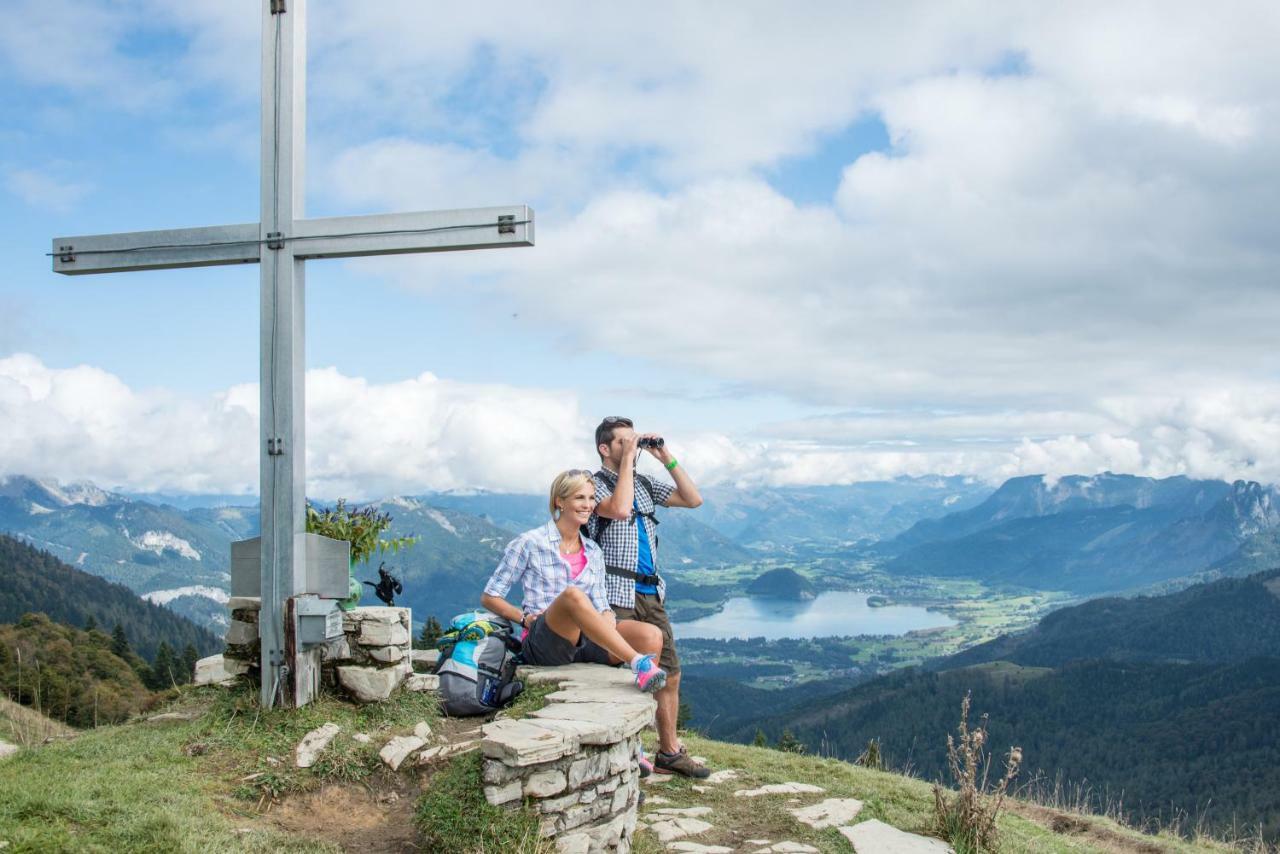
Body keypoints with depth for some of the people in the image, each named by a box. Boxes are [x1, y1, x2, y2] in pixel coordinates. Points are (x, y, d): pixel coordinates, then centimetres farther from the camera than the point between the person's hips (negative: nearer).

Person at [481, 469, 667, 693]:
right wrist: (526, 618, -9)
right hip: (543, 643, -5)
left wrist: (608, 618, -5)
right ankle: (638, 662, -43)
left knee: (652, 636, -22)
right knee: (573, 594, -38)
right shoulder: (530, 543, 4)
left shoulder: (592, 552, 19)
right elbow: (489, 597, 6)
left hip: (585, 641, 5)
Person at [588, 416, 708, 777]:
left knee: (670, 674, 9)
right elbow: (619, 509, -25)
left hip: (650, 594, 7)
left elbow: (694, 500, 11)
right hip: (616, 596, -7)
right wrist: (628, 460, -17)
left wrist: (667, 458, 4)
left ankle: (670, 753, 19)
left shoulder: (644, 484, 16)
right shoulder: (595, 484, -4)